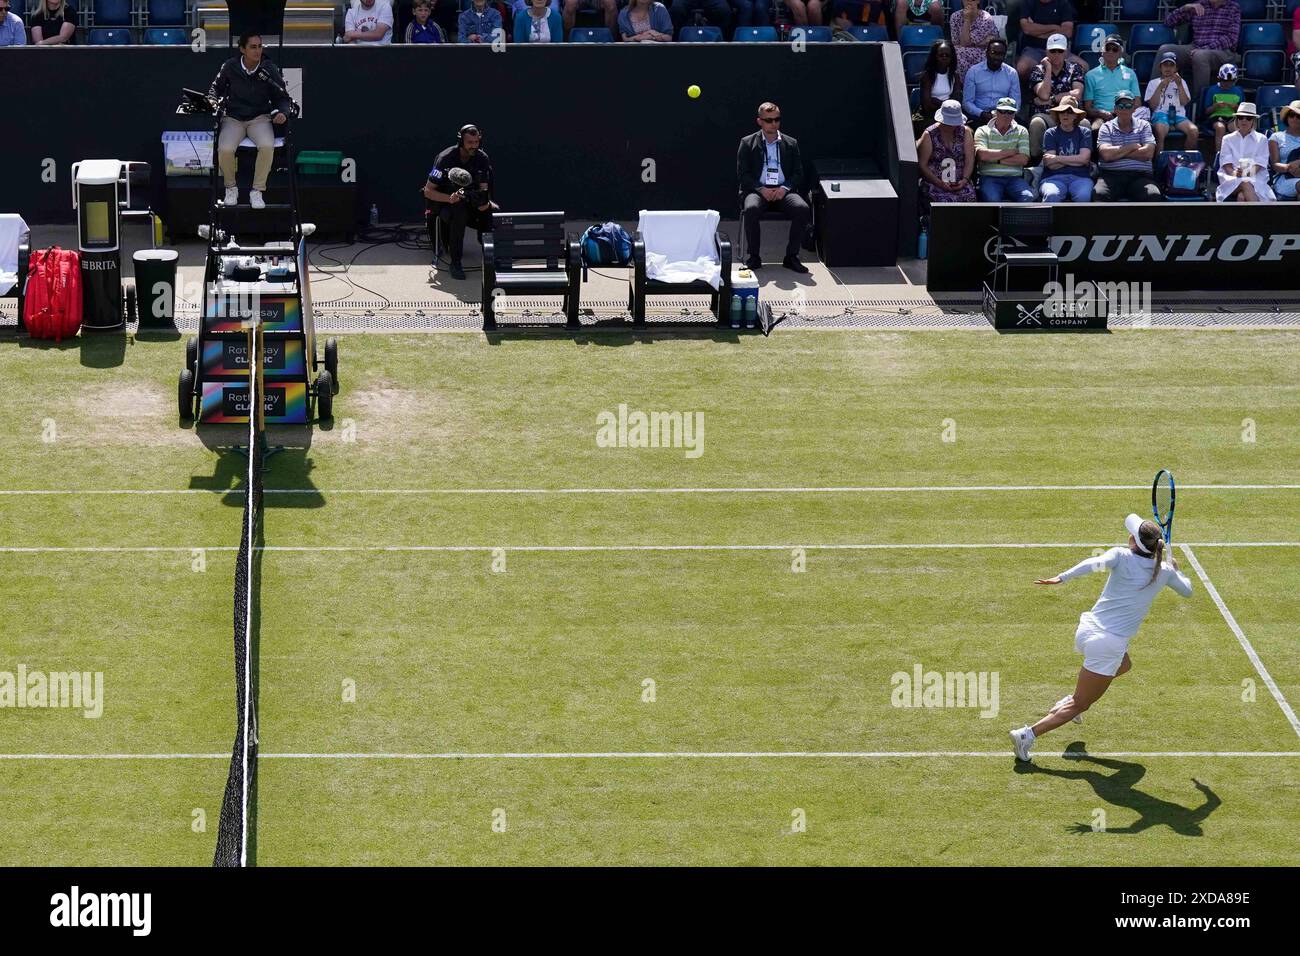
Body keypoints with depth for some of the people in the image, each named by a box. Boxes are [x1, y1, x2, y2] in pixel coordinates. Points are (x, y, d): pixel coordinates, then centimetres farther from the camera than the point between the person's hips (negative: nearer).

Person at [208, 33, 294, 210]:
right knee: (225, 149, -30)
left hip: (260, 118, 0)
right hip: (233, 118, 0)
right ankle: (231, 188, 0)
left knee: (267, 146, -33)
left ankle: (257, 191, -13)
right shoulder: (230, 67, -5)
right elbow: (216, 88, 15)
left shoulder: (268, 69, -6)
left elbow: (283, 98, 3)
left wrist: (282, 112, -17)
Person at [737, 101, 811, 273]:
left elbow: (798, 173, 11)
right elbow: (742, 173, 2)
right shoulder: (748, 143, 8)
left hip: (783, 190, 2)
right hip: (757, 190, -2)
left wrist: (785, 188, -9)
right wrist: (761, 189, -13)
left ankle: (791, 256, -17)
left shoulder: (791, 143, 14)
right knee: (750, 209, -35)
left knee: (803, 209, -28)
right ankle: (754, 257, -20)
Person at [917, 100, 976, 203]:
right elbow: (922, 164, -2)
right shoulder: (929, 135, 2)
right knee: (946, 200, -32)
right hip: (934, 182, -2)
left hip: (961, 182, 2)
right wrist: (940, 183, -13)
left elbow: (970, 161, 7)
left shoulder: (965, 132, 11)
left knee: (969, 197, -28)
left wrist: (964, 180, -11)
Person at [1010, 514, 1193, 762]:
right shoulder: (1165, 572, 0)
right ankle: (1028, 735, -9)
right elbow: (1187, 590, 19)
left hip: (1086, 630, 4)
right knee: (1079, 706, 4)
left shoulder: (1122, 556, -2)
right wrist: (1175, 569, 36)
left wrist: (1062, 577, -32)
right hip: (1109, 645, -4)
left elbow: (1096, 563, -23)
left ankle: (1072, 700, 28)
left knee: (1124, 665, 36)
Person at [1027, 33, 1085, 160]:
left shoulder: (1073, 68, 14)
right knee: (1036, 123, -37)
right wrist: (1048, 69, -3)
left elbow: (1077, 94, -2)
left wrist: (1051, 99, -5)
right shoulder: (1038, 69, 11)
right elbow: (1044, 95, -7)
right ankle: (1035, 158, -23)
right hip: (1045, 115, -1)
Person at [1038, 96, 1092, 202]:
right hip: (1054, 177, -1)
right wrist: (1075, 160, -1)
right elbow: (1051, 165, 0)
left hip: (1079, 177, 1)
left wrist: (1057, 159, 1)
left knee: (1083, 196, -35)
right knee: (1052, 195, -37)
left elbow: (1084, 159, -1)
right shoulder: (1051, 133, 12)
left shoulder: (1084, 133, 14)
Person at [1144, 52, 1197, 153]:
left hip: (1178, 114, 2)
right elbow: (1152, 106, 4)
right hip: (1161, 114, -2)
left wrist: (1179, 85, -2)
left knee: (1194, 130, -30)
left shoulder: (1181, 82, 23)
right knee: (1160, 131, -39)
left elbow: (1184, 102, 8)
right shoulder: (1153, 83, 17)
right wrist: (1160, 86, -3)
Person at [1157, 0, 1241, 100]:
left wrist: (1206, 49, -17)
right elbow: (1169, 21, 18)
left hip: (1222, 50, -4)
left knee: (1200, 55, -39)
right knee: (1165, 49, -21)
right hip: (1196, 48, 4)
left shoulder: (1233, 8, 7)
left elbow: (1231, 38, -5)